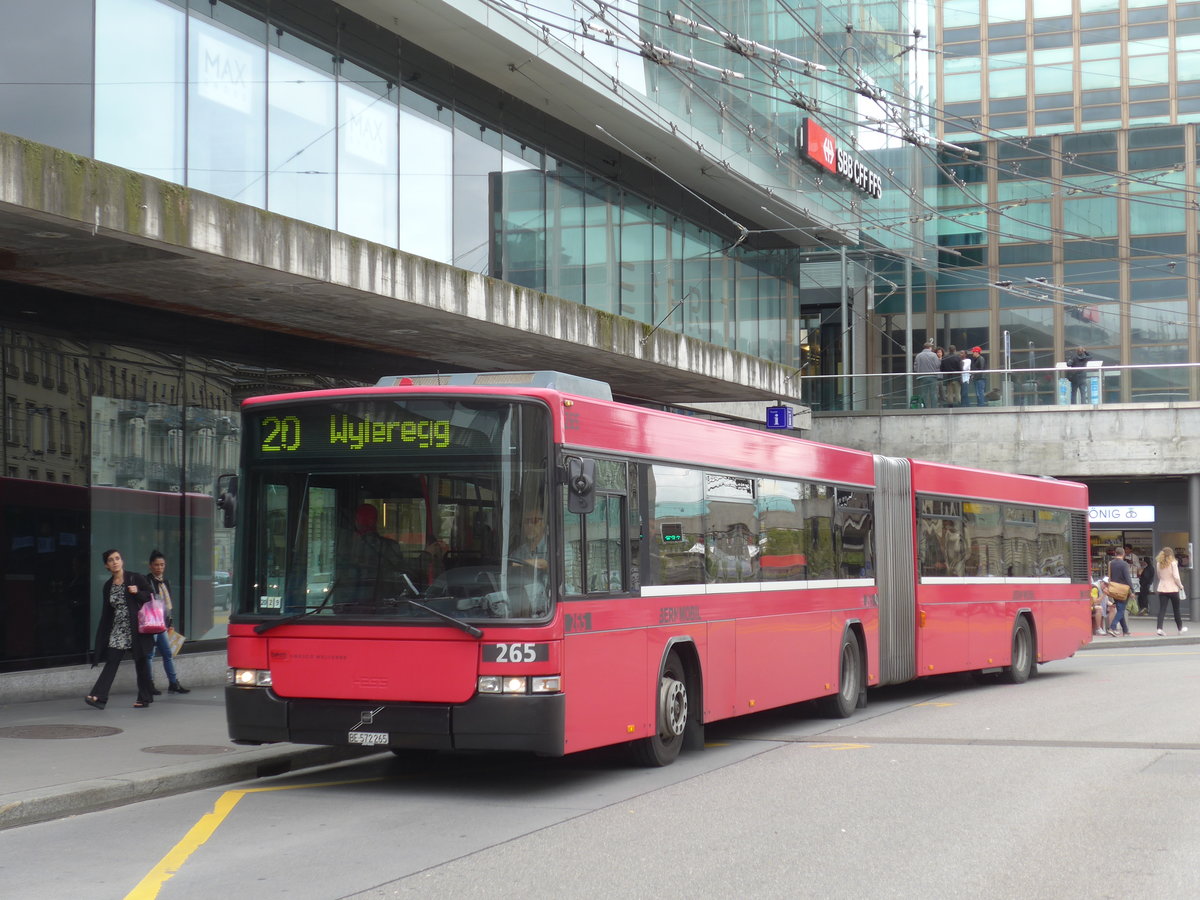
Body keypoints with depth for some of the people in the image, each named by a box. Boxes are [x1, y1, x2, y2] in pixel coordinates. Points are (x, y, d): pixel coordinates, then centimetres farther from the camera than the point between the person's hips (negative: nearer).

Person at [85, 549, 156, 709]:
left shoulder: (136, 578, -2)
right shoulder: (108, 586, 10)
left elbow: (151, 597, 1)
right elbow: (106, 613, 13)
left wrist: (137, 592, -17)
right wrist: (102, 635, 11)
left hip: (136, 628, -3)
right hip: (117, 630, 3)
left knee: (140, 663, 4)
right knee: (111, 662, -6)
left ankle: (144, 698, 13)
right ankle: (99, 696, -15)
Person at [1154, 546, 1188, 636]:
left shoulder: (1159, 564, 3)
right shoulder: (1173, 563, -10)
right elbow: (1176, 577, -13)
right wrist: (1181, 586, 1)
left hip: (1162, 589, 3)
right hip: (1173, 589, -3)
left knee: (1162, 609, -1)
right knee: (1176, 609, 13)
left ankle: (1159, 628, -16)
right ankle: (1180, 628, 27)